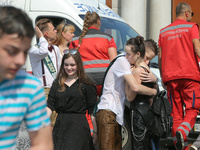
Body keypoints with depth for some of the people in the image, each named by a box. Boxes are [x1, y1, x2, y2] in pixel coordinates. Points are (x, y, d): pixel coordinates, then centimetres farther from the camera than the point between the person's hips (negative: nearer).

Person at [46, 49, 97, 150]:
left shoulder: (86, 84, 1)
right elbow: (50, 105, 8)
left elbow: (92, 111, 0)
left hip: (78, 126, -4)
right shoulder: (57, 83, 13)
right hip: (60, 125, 4)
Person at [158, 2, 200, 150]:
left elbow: (160, 57, 17)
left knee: (176, 111, 7)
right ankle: (182, 131, -27)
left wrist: (162, 77, 22)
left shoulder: (164, 31, 19)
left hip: (170, 76, 4)